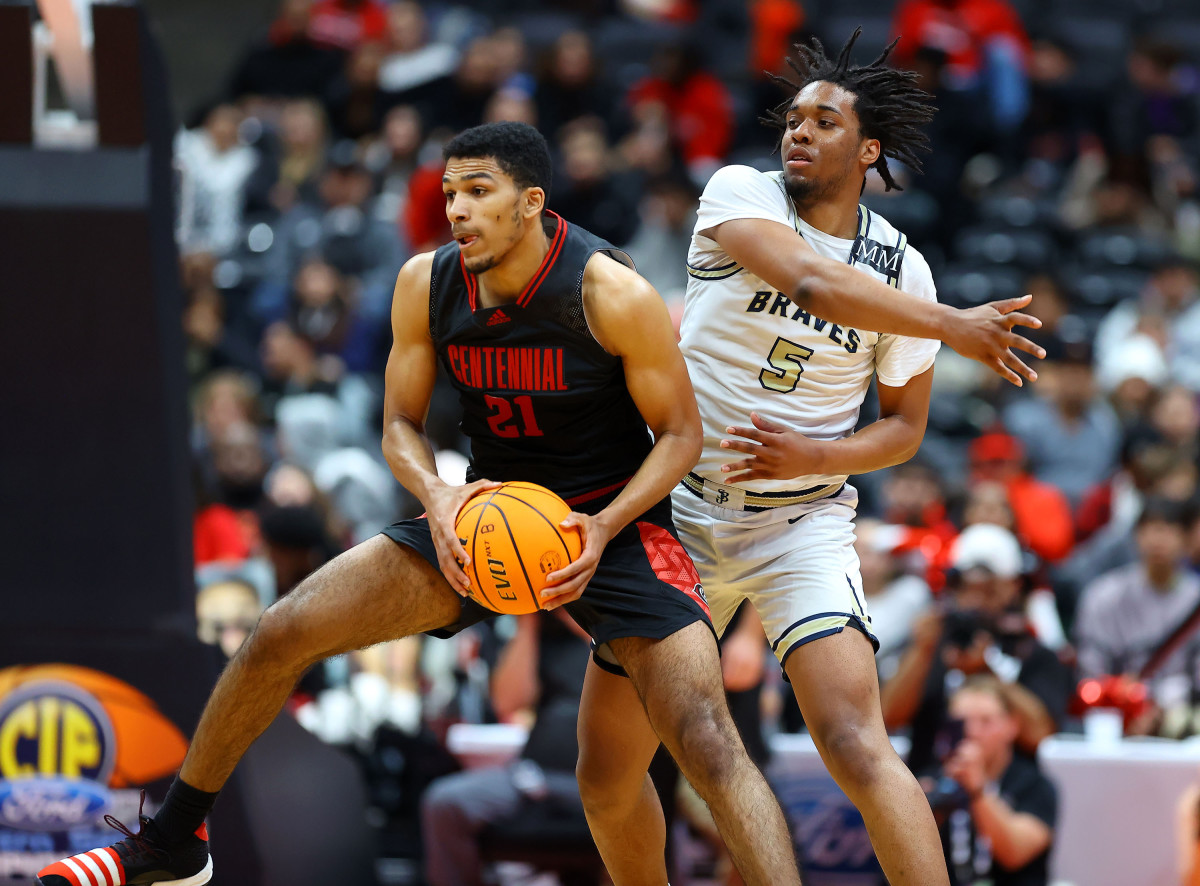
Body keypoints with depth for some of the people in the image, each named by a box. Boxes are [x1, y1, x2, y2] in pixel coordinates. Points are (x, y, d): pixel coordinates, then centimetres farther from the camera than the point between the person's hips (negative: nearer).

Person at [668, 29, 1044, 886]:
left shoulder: (901, 268, -1)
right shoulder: (740, 195, -7)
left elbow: (905, 428, 7)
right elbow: (813, 283, -27)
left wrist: (812, 455, -12)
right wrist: (954, 325, -33)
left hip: (802, 520, -1)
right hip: (681, 505, 1)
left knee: (857, 748, -19)